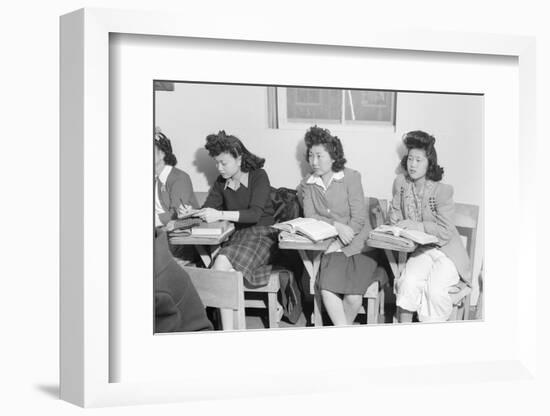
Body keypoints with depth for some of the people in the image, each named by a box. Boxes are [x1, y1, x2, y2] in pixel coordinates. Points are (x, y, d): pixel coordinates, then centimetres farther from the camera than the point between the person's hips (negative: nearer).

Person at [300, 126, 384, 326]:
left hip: (358, 245, -3)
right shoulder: (307, 184, 8)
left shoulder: (351, 177, -4)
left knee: (353, 297, -22)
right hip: (331, 248, 3)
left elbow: (359, 219, -8)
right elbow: (309, 217, -2)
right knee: (327, 289, -25)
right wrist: (336, 225, -18)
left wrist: (339, 244, -15)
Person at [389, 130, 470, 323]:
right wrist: (397, 228, -7)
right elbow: (396, 216, 15)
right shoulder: (400, 183, 1)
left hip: (446, 251, -4)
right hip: (420, 250, 4)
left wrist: (416, 226, -20)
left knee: (435, 290, -29)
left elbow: (445, 232, -15)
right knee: (409, 282, -26)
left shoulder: (442, 191, -15)